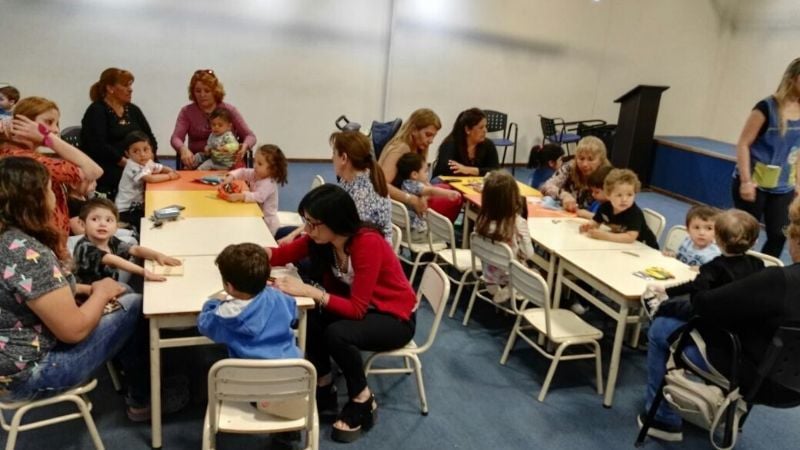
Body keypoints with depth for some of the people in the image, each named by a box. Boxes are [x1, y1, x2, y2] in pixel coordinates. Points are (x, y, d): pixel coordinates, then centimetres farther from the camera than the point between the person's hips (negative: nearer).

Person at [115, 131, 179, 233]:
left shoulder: (147, 162, 2)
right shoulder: (132, 166, -23)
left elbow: (163, 168, 17)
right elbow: (151, 179, -34)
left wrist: (171, 171, -7)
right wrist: (169, 176, -21)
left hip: (138, 206, 8)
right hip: (126, 210, -8)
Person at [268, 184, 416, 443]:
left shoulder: (368, 243, -31)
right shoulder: (321, 238, -11)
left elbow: (356, 309, -31)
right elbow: (282, 255, -2)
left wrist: (309, 291, -35)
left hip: (395, 318, -6)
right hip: (359, 308, 7)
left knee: (337, 333, -32)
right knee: (308, 318, -20)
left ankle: (363, 401, -7)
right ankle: (324, 389, 2)